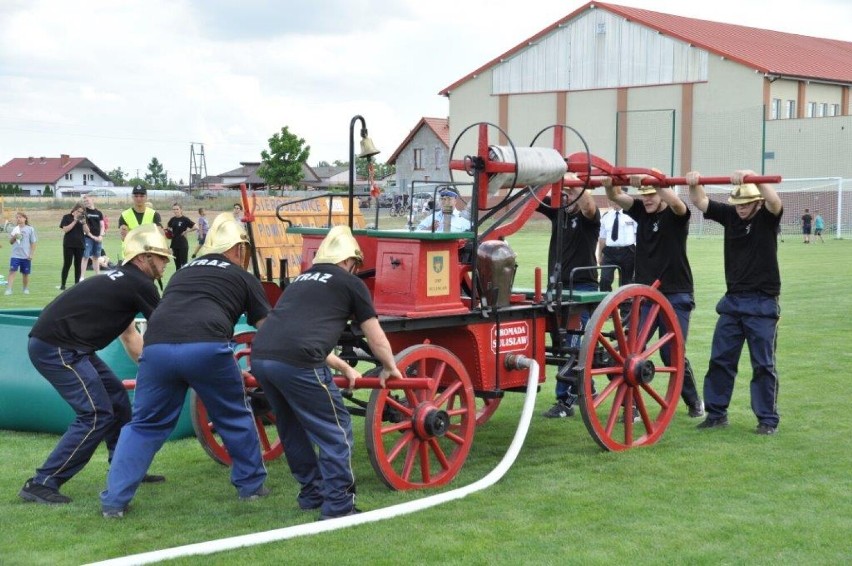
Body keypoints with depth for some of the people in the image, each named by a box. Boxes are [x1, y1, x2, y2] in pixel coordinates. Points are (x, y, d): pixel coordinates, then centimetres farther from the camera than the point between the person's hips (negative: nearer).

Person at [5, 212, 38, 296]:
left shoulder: (30, 229, 0)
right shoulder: (14, 229, 6)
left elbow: (33, 243, 2)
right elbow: (11, 242, 10)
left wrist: (31, 254, -5)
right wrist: (14, 237, -11)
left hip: (26, 256, -1)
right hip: (15, 255, 1)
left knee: (25, 273, 9)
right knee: (12, 271, -10)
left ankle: (26, 289, 25)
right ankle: (8, 289, -14)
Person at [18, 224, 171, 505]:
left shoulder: (123, 280, 19)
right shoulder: (140, 285, -10)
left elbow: (130, 337, 28)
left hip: (65, 345, 10)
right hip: (54, 348, -10)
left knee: (117, 397, 16)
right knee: (96, 415, -12)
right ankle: (41, 484, -10)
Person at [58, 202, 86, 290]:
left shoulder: (82, 218, 9)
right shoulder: (67, 217, 0)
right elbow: (65, 230, -11)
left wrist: (84, 223, -12)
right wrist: (75, 221, -16)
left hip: (80, 244, 4)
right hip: (69, 244, -4)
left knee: (78, 265, 5)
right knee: (67, 264, -4)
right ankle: (62, 285, 0)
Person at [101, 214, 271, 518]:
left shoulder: (183, 272, 34)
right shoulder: (243, 278, 22)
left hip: (157, 345, 3)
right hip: (207, 347, -3)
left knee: (143, 425, 18)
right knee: (235, 418, 20)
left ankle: (114, 500, 13)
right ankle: (251, 485, 31)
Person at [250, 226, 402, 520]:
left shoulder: (301, 280, 31)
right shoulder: (350, 283, 13)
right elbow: (377, 340, 18)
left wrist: (345, 368, 52)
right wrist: (389, 368, 38)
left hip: (260, 356, 7)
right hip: (297, 362, -7)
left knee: (293, 430, 26)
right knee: (336, 432, 7)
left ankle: (311, 494, 35)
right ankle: (338, 506, 9)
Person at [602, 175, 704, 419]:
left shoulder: (676, 215, -4)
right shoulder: (641, 211, 8)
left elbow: (675, 202, -28)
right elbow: (616, 197, -6)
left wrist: (651, 182, -42)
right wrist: (609, 185, -29)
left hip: (676, 296, -4)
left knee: (672, 354, -2)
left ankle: (693, 401, 21)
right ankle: (631, 405, 0)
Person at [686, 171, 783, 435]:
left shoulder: (767, 217, -7)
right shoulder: (730, 214, 4)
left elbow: (775, 202, -28)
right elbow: (700, 202, -4)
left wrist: (752, 177, -43)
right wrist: (694, 184, -25)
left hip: (762, 303, -4)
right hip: (732, 301, 4)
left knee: (763, 364, 0)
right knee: (720, 360, 6)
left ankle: (768, 420, 8)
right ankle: (716, 413, 16)